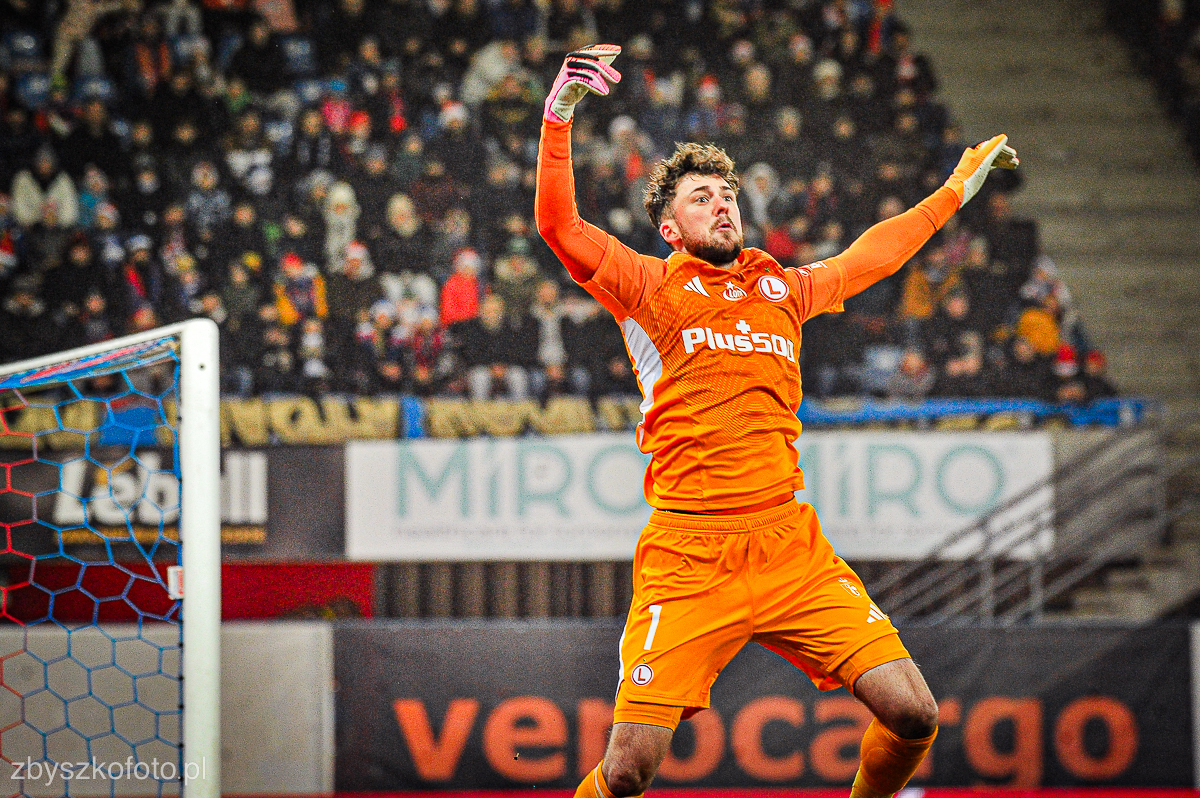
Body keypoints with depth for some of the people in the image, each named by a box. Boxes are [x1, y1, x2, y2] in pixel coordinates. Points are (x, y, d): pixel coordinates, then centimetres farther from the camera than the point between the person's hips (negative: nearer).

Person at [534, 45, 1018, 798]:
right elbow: (559, 226, -6)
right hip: (687, 559, -4)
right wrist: (559, 118, -16)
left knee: (914, 716, -9)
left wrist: (956, 190, 45)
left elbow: (873, 254, 37)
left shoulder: (783, 288, 19)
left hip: (792, 550, 4)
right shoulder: (652, 288, 7)